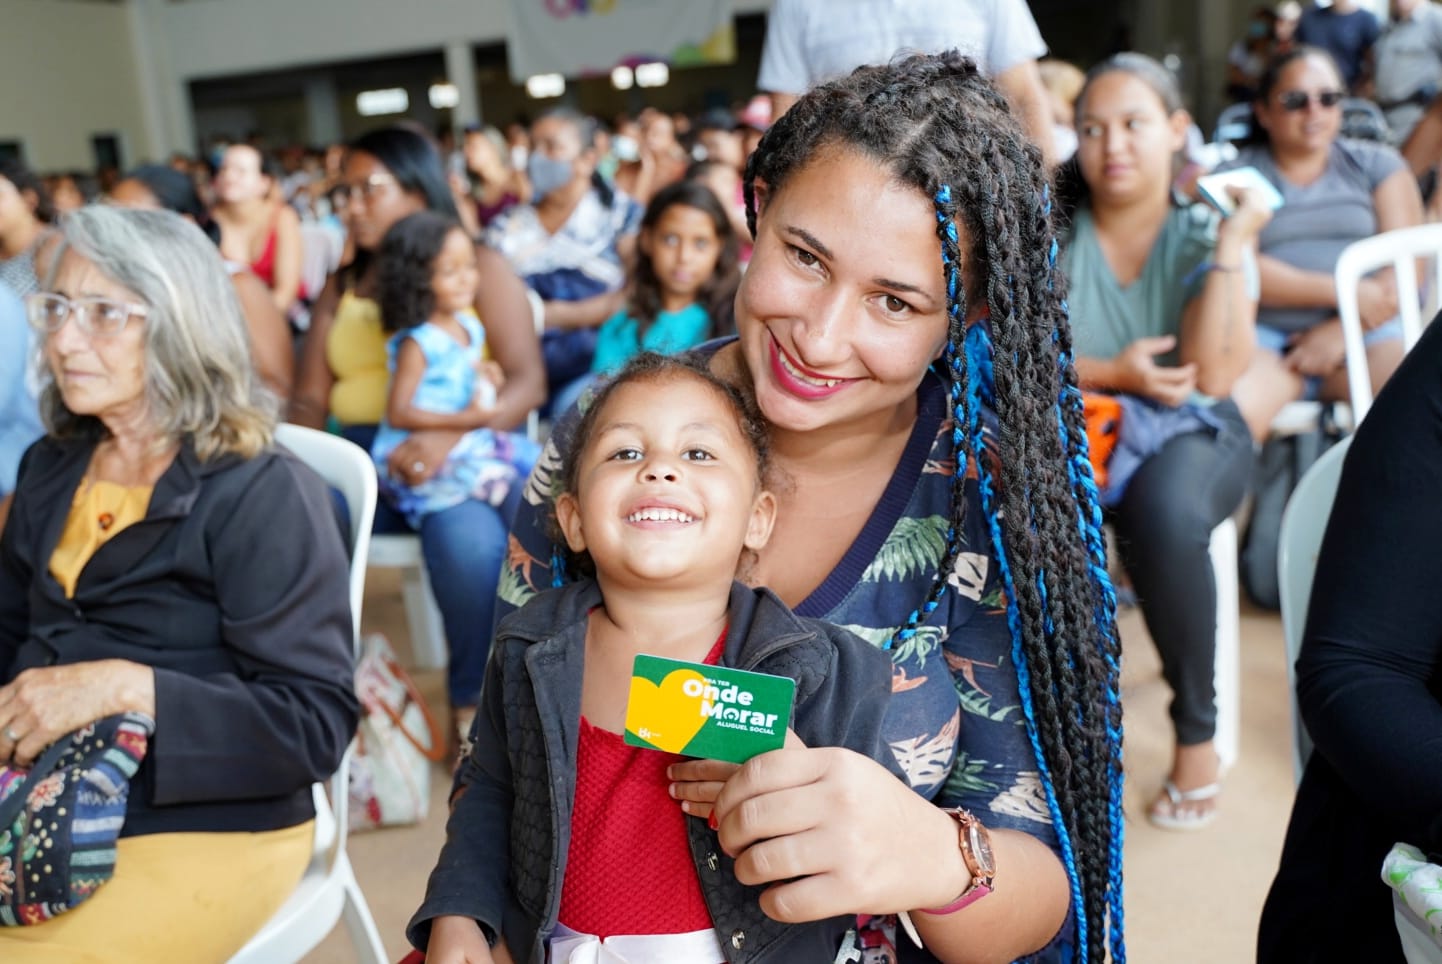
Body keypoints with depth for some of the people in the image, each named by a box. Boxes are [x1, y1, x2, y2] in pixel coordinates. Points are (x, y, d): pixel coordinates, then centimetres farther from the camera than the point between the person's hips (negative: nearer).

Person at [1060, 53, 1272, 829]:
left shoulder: (1208, 233, -3)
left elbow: (1212, 377, -15)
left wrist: (1231, 247, -19)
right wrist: (1115, 374, -19)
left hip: (1192, 433, -1)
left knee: (1163, 508, -36)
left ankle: (1197, 731, -14)